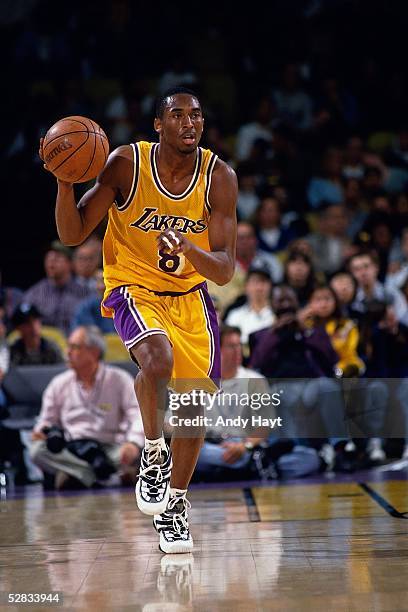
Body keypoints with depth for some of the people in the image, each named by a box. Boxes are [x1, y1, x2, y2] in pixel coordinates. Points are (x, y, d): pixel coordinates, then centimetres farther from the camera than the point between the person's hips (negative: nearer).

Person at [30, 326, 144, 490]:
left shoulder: (119, 379, 5)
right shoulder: (59, 384, 14)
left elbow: (138, 414, -6)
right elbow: (47, 420, 19)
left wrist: (134, 443, -26)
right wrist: (41, 431, -6)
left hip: (110, 449, -3)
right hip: (71, 450, 3)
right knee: (37, 450, -28)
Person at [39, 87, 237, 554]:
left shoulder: (219, 177, -13)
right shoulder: (127, 164, -17)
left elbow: (225, 270, -15)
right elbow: (72, 235, -14)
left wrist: (190, 250, -36)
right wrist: (65, 183, -31)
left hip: (189, 294, 3)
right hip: (133, 288, -3)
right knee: (157, 359, -33)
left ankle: (174, 503, 25)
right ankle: (153, 454, -7)